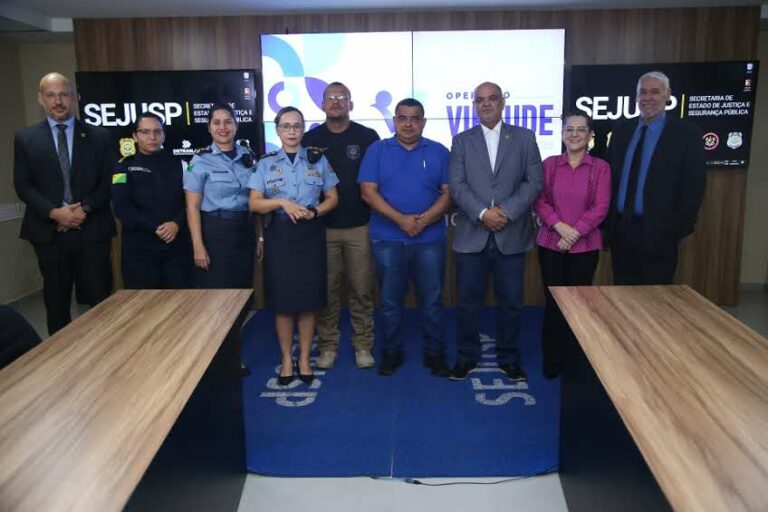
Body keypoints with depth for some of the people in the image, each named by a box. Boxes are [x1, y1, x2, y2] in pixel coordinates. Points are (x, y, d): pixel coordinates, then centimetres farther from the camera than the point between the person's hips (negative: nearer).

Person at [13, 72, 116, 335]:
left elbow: (110, 180, 2)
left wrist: (85, 207, -12)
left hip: (92, 229, 0)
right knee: (56, 302, 9)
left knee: (101, 300, 2)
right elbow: (23, 185, 2)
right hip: (49, 232, 1)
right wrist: (54, 212, -13)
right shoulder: (25, 138, 7)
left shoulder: (99, 136, 7)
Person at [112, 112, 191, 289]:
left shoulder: (177, 164, 12)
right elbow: (122, 206, -5)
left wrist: (177, 223, -15)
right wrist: (155, 227, -15)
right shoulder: (125, 166, 6)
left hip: (177, 245, 2)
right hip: (140, 248, -1)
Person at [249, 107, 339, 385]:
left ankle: (304, 358, 19)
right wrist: (282, 202, -17)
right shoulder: (266, 163, 4)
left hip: (311, 234, 0)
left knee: (309, 299, 4)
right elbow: (254, 204, -1)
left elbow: (332, 198, 6)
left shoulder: (318, 160, 5)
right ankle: (286, 359, 19)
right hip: (279, 235, 0)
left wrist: (314, 211, -13)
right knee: (282, 300, 3)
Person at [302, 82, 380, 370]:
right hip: (322, 227, 1)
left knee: (361, 289, 5)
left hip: (360, 226, -1)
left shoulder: (367, 137, 2)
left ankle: (363, 345, 18)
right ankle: (327, 345, 19)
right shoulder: (310, 139, 6)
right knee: (326, 290, 7)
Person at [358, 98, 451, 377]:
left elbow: (449, 192, 0)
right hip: (388, 239, 0)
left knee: (432, 299, 6)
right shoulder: (377, 150, 3)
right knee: (390, 300, 9)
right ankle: (391, 351, 24)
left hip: (430, 238, 0)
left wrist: (425, 219, -16)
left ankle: (434, 352, 21)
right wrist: (400, 219, -16)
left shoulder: (439, 152, 6)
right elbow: (368, 192, -5)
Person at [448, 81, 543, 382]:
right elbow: (457, 185, -1)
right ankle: (467, 357, 22)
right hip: (472, 235, 0)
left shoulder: (524, 137, 8)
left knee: (511, 301, 7)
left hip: (511, 235, 0)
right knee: (468, 301, 6)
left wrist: (507, 211, -13)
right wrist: (482, 213, -15)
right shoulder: (462, 141, 9)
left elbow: (534, 181, 0)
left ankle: (508, 358, 23)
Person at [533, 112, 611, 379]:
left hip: (585, 246, -1)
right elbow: (539, 201, -1)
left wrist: (575, 233, -15)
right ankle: (552, 361, 18)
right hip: (551, 244, 1)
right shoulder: (549, 164, 4)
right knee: (553, 301, 5)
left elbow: (600, 207, -7)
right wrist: (561, 226, -15)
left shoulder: (600, 167, 0)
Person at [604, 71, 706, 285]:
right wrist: (606, 220, 5)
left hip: (657, 234, -4)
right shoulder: (621, 130, 9)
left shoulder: (686, 134, -4)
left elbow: (694, 186, -6)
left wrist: (681, 228, -9)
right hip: (620, 229, 4)